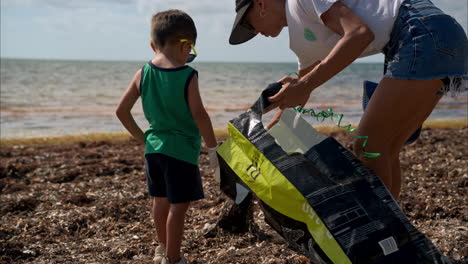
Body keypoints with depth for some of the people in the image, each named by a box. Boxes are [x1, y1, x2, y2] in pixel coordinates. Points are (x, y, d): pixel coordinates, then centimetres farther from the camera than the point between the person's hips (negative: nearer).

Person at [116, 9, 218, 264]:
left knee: (160, 200, 21)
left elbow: (121, 110, 3)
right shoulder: (188, 75, -13)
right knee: (178, 206, 4)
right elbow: (199, 114, -19)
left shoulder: (143, 73, 2)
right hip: (181, 150, -6)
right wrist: (213, 148, -11)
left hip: (153, 147, 6)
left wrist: (141, 137, 13)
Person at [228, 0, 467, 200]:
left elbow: (360, 33, -18)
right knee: (382, 150, 10)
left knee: (367, 145, -10)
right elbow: (295, 103, 36)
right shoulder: (302, 36, 24)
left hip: (425, 37, -9)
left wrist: (305, 85, -19)